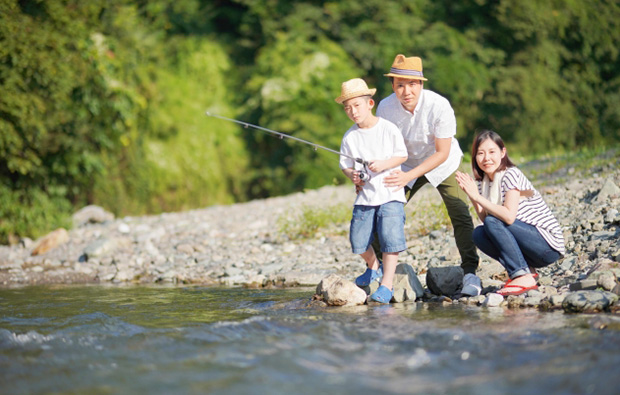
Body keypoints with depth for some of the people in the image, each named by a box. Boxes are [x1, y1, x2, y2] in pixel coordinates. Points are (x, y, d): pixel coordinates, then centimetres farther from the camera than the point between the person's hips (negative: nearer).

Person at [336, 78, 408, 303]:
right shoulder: (350, 137, 2)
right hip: (364, 196, 4)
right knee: (358, 240, 4)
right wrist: (351, 175, -12)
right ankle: (374, 267, 33)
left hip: (390, 194, -4)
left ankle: (387, 284, -6)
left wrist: (384, 164, -17)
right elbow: (345, 164, 9)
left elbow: (402, 155, -2)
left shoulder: (388, 129, -5)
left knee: (390, 238, -13)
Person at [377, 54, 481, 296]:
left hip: (443, 165, -3)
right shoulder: (385, 108, -21)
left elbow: (442, 153, -25)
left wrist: (408, 176, -34)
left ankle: (470, 272, -9)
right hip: (407, 166, 3)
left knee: (460, 216, -17)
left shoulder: (439, 106, -31)